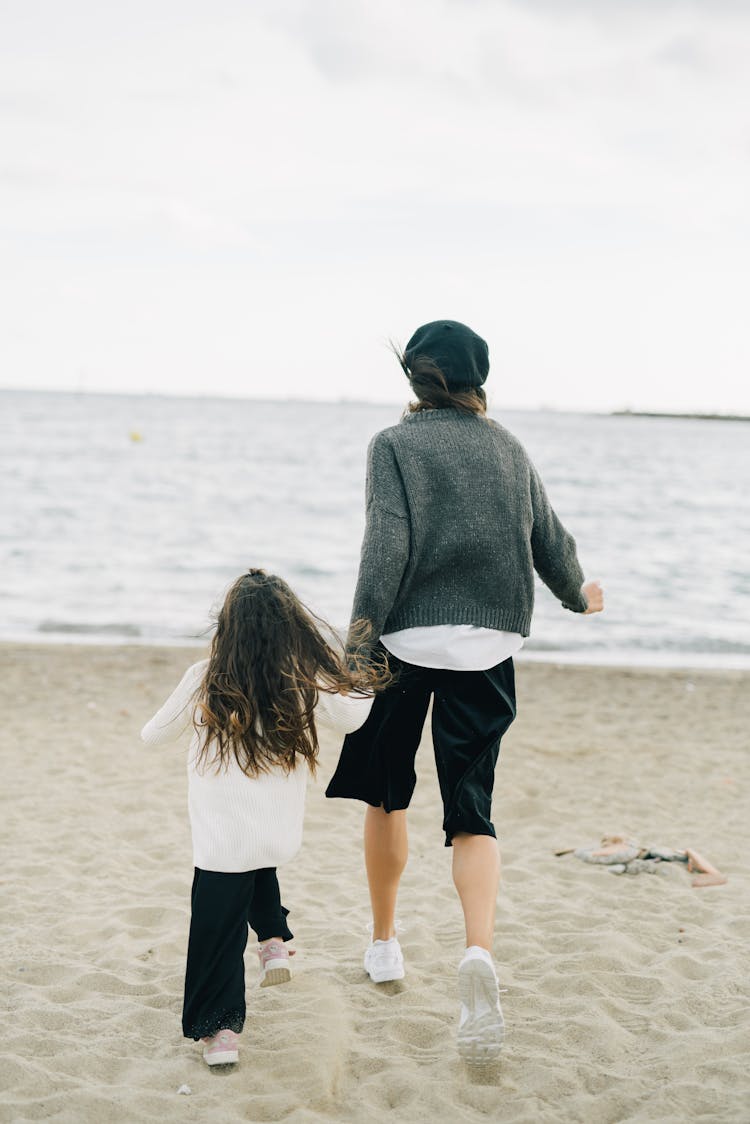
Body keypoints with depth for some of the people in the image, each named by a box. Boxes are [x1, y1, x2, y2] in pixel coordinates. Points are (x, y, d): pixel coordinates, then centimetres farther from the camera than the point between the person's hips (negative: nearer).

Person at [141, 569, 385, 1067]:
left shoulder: (204, 681, -8)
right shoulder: (307, 684, -5)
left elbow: (153, 735, 6)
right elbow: (352, 718, 14)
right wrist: (365, 681, 32)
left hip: (223, 839, -3)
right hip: (283, 834, 3)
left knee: (218, 935, 8)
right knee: (259, 872, 36)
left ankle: (221, 1029, 8)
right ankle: (274, 940, 26)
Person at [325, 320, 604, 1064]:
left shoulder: (395, 445, -2)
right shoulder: (506, 448, 10)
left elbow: (387, 549, -13)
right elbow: (548, 540, 20)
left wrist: (357, 647, -12)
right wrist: (578, 594, 40)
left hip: (408, 638, -2)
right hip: (486, 646, 2)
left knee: (385, 796, 18)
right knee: (470, 813, 1)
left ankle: (384, 944, 30)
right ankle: (479, 952, -24)